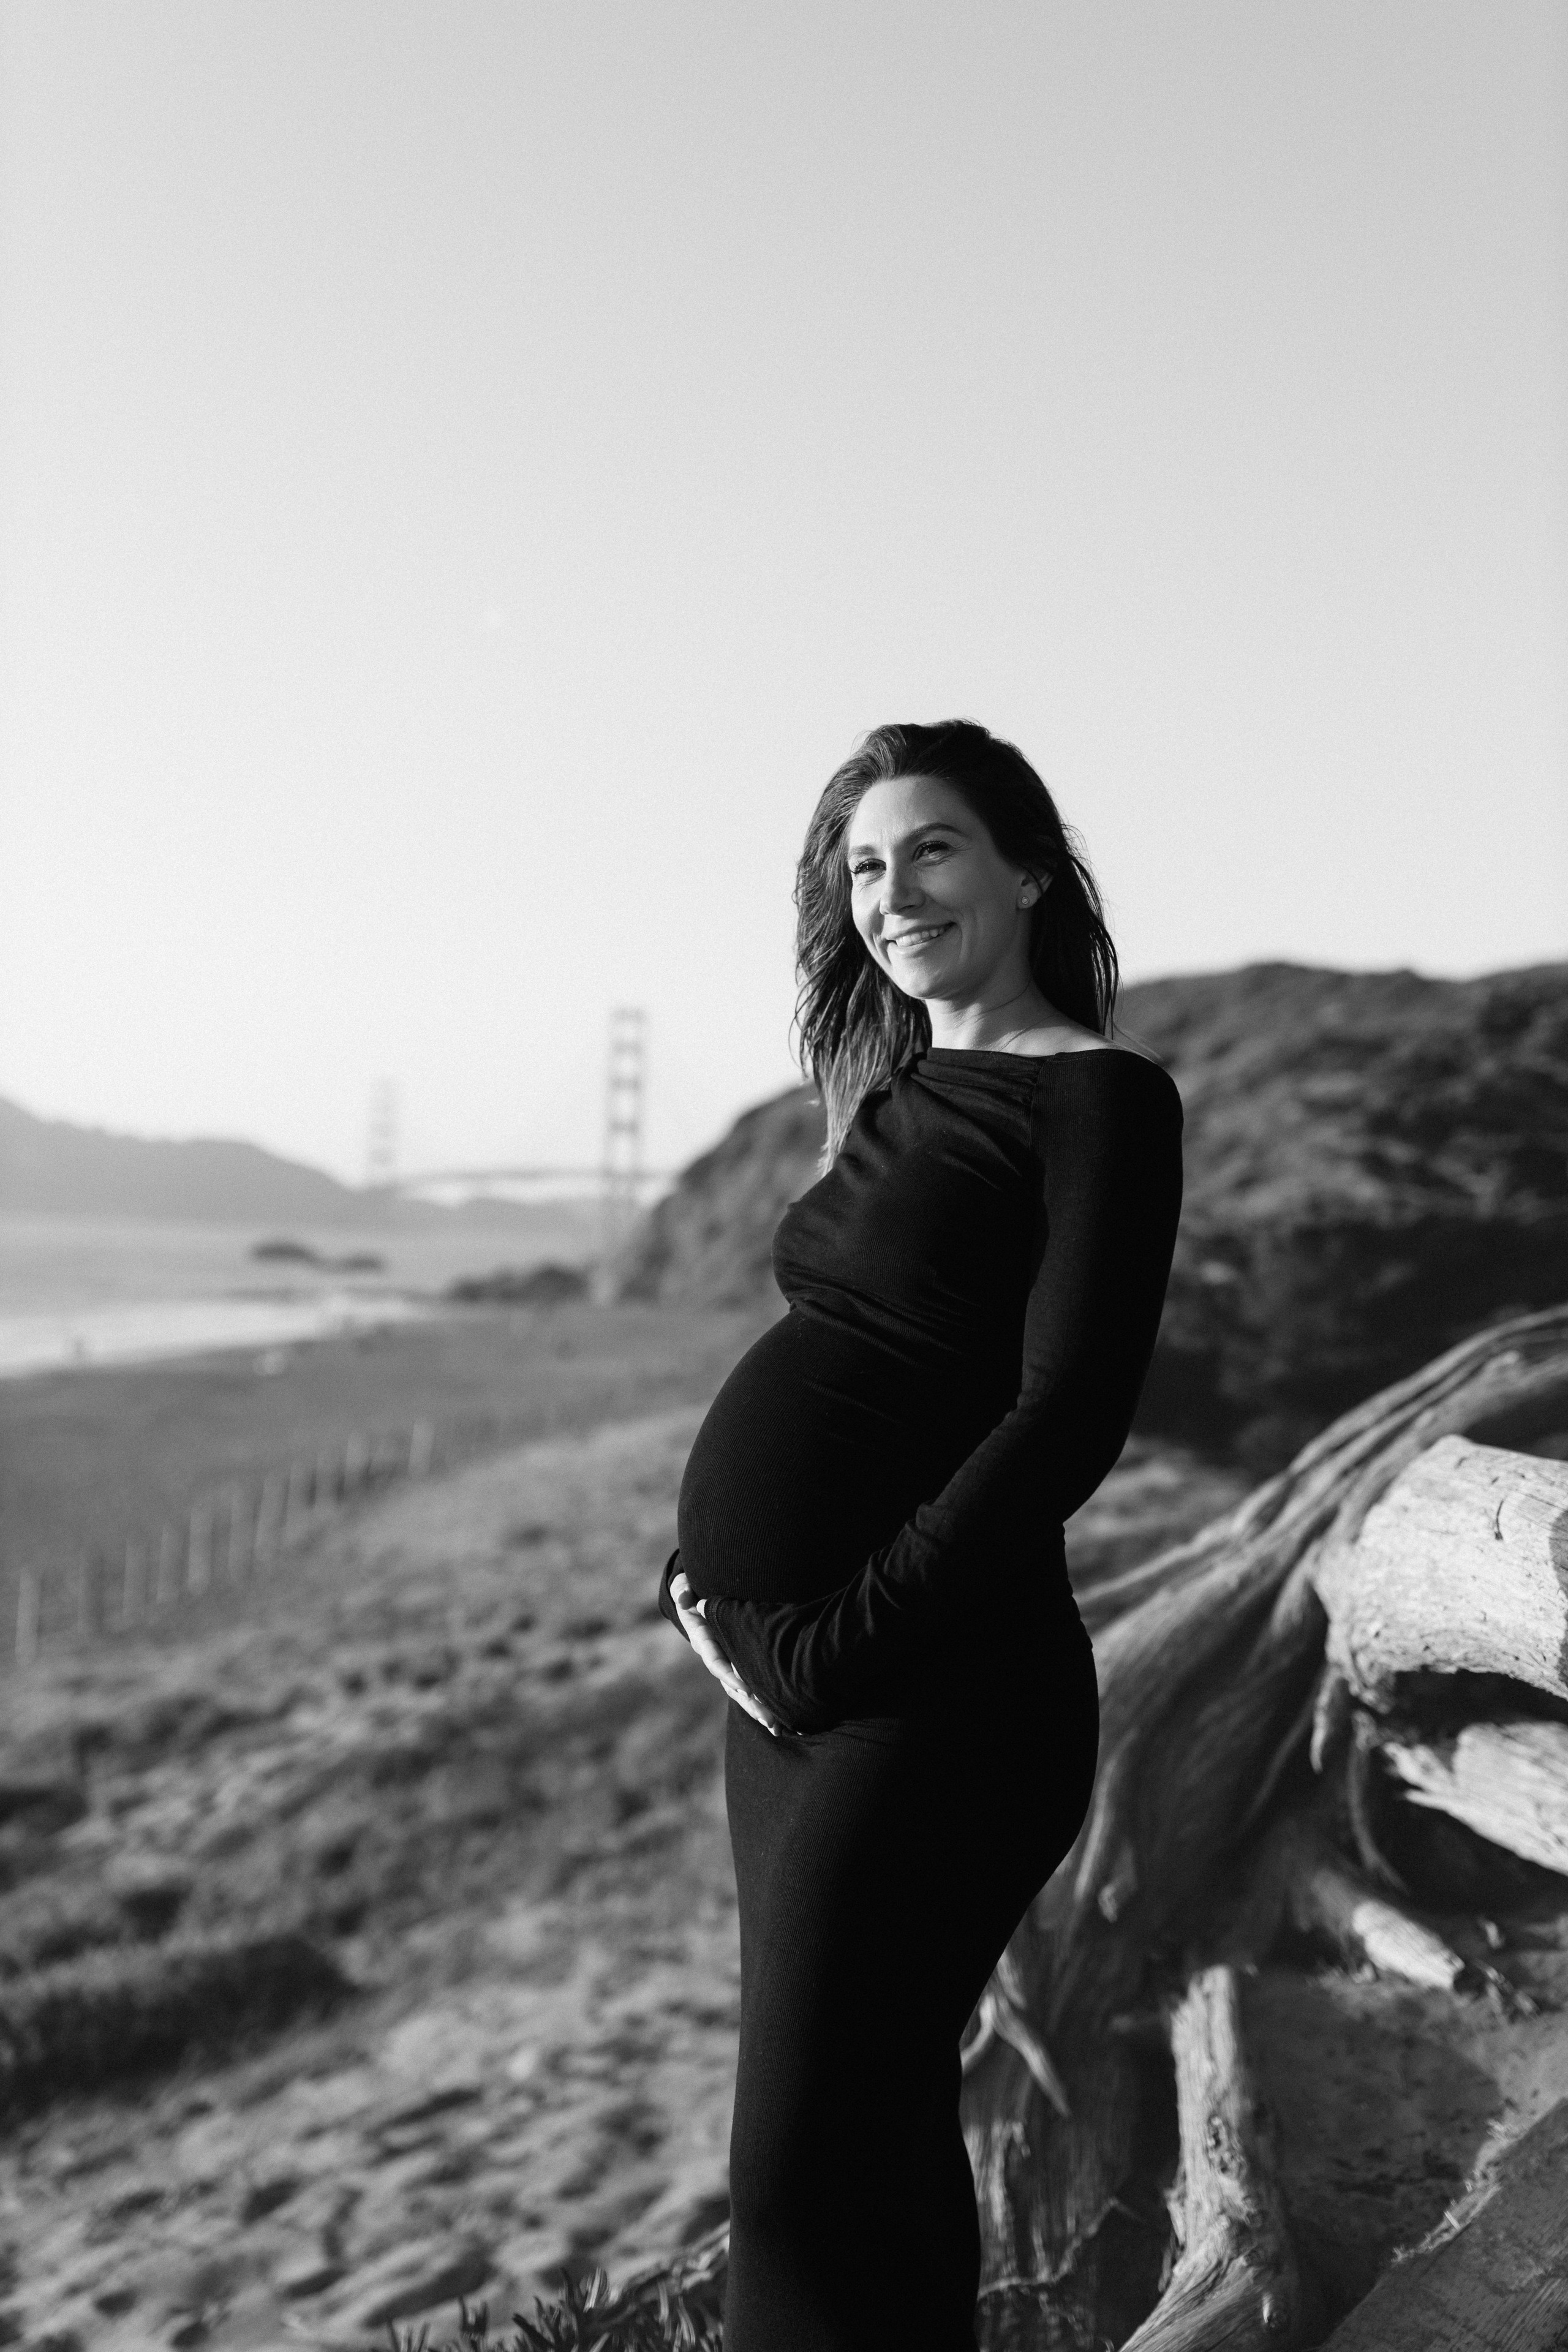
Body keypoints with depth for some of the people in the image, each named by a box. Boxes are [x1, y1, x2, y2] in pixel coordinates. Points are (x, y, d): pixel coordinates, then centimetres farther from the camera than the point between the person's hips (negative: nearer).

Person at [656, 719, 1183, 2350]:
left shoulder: (1100, 1099, -8)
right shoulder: (901, 1098, 15)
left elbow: (1067, 1420, -15)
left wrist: (834, 1645, -16)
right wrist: (714, 1575, 3)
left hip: (924, 1695, -8)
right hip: (789, 1675, 8)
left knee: (805, 2188, -5)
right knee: (879, 2146, 16)